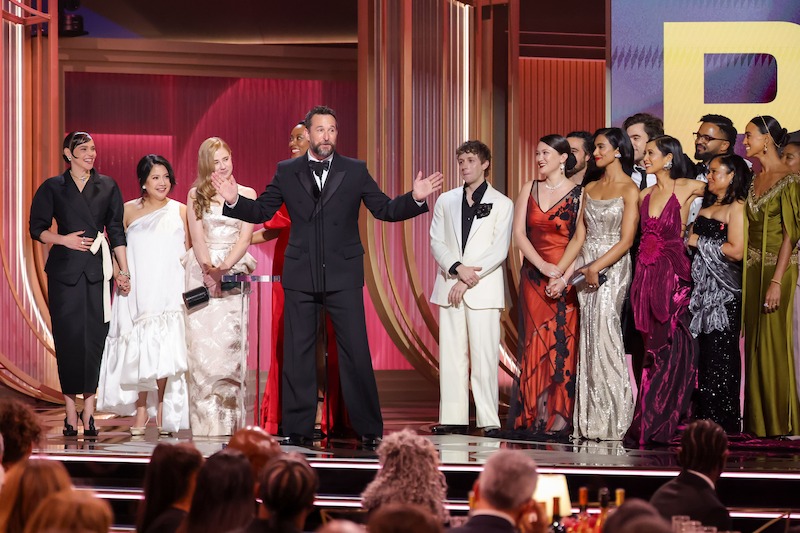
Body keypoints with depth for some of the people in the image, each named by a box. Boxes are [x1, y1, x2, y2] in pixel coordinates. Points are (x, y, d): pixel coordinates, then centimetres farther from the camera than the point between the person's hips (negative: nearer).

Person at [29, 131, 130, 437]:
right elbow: (38, 228, 7)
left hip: (98, 269, 1)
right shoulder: (53, 188, 7)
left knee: (95, 337, -4)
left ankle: (89, 410, 0)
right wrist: (64, 239, -9)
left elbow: (117, 233, 11)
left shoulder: (108, 187, 12)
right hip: (65, 271, -1)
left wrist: (124, 272, 5)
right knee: (68, 337, -3)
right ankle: (71, 410, 3)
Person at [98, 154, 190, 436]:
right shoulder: (129, 211, 9)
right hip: (136, 291, 1)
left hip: (169, 291, -1)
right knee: (137, 350, -4)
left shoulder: (180, 211, 7)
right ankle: (140, 412, -2)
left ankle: (163, 412, -5)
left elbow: (189, 252, 8)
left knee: (164, 349, -9)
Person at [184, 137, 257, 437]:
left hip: (233, 273, 0)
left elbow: (245, 237, -1)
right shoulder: (196, 195, 10)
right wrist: (209, 268, -14)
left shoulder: (246, 194, 8)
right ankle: (206, 420, -5)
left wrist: (223, 267, -14)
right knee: (201, 342, -7)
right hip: (201, 273, 0)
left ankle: (229, 419, -5)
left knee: (230, 344, -7)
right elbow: (197, 236, 1)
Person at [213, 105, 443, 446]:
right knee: (298, 353, 4)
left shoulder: (355, 171, 6)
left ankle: (369, 429, 3)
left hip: (343, 275, -1)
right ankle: (298, 429, 11)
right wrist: (234, 201, -9)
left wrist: (415, 199, -12)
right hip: (300, 276, 1)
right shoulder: (287, 172, 8)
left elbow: (385, 210, 4)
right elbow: (261, 212, 9)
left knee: (356, 351, -2)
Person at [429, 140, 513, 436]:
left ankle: (488, 419, -6)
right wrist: (457, 268, -11)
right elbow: (436, 242, 7)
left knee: (484, 355, -7)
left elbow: (499, 250, -3)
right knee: (451, 354, 1)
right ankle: (453, 418, 3)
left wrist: (468, 280, -11)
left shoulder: (502, 204, 5)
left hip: (483, 289, -3)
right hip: (449, 287, 3)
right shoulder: (446, 201, 15)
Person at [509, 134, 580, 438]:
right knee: (535, 344, 0)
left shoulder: (578, 194, -2)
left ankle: (559, 421, -2)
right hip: (534, 276, 3)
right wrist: (543, 266, -11)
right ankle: (534, 420, 2)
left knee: (563, 348, -5)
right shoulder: (529, 189, 9)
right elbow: (518, 234, 3)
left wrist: (564, 277, -19)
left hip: (566, 280, -3)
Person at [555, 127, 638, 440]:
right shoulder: (590, 189, 15)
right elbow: (579, 237, 13)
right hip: (586, 269, 6)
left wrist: (596, 268, -17)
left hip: (613, 268, -6)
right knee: (589, 340, 3)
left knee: (604, 336, -13)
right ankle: (590, 423, 4)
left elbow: (626, 240, -11)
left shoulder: (629, 190, -4)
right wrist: (557, 272, 5)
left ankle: (612, 422, -9)